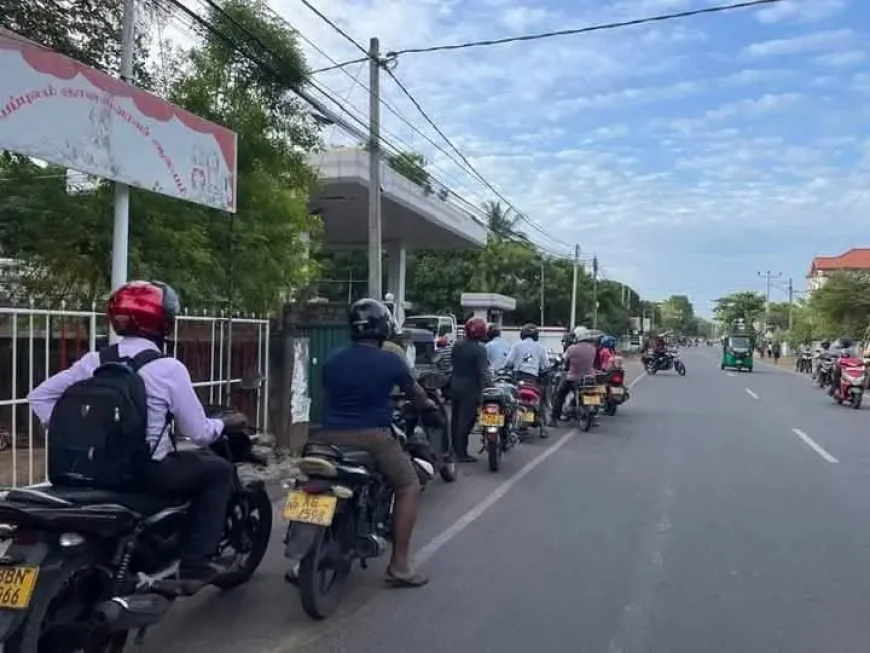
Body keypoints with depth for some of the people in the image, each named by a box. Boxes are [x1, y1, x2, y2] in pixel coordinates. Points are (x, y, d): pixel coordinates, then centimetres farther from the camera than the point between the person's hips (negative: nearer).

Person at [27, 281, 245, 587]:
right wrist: (226, 422, 8)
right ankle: (196, 563, 8)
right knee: (219, 470, 13)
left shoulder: (94, 361, 3)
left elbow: (39, 396, 6)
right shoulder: (168, 368, -13)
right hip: (148, 473, -7)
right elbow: (199, 433, -11)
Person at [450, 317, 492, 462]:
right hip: (470, 390, -7)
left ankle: (455, 449, 26)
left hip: (455, 387, 7)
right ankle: (461, 453, 2)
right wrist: (490, 388, -26)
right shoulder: (479, 350, -18)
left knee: (456, 418, 15)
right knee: (466, 421, -2)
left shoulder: (457, 345, 4)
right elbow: (484, 372, -24)